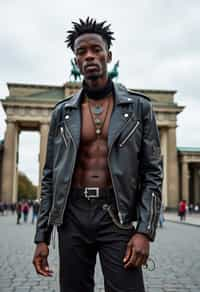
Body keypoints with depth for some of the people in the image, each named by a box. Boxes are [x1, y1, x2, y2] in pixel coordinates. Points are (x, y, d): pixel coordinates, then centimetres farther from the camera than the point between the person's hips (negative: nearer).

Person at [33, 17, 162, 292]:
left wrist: (145, 230, -11)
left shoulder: (138, 106, 1)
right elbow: (50, 177, 8)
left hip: (116, 216, -2)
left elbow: (152, 172, 0)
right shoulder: (62, 112, 6)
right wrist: (42, 237, 4)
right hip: (72, 216, 2)